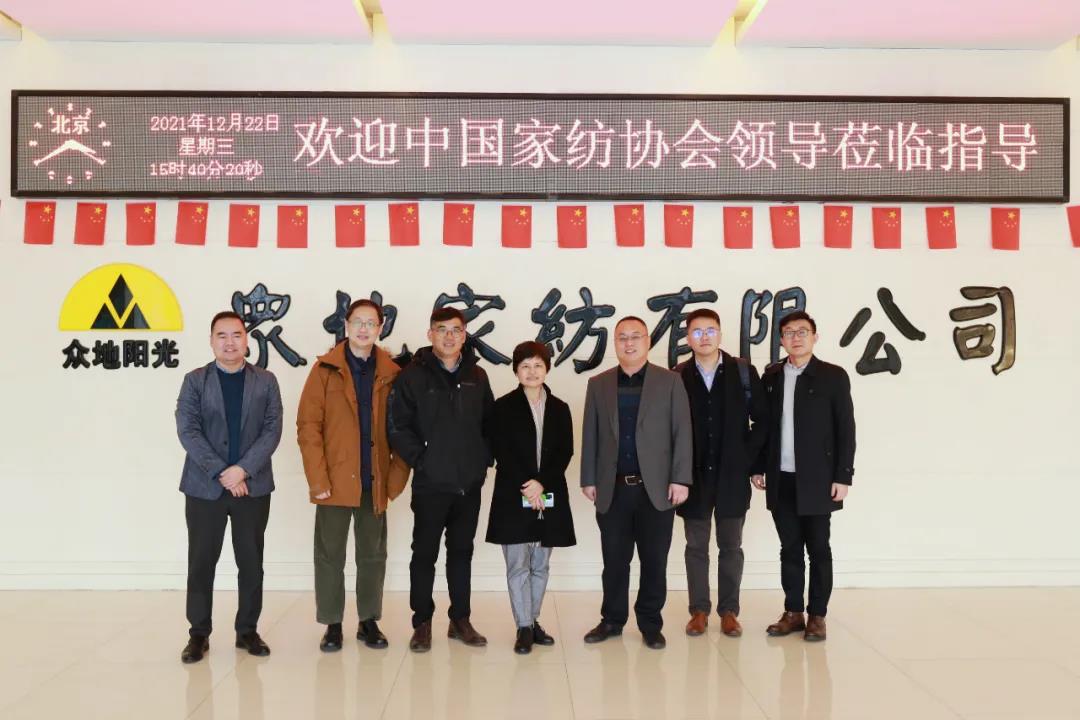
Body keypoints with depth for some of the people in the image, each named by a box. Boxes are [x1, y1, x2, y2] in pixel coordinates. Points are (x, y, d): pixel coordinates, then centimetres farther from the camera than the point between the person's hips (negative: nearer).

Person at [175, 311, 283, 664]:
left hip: (253, 486, 1)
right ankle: (198, 634, 17)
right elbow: (188, 431, -6)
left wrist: (243, 469, -15)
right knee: (201, 562, 5)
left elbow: (272, 430, -2)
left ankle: (247, 631, 19)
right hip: (204, 486, 0)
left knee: (251, 562, 6)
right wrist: (221, 472, -15)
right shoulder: (195, 380, 4)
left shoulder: (265, 381, 6)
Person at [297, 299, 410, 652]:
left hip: (375, 483, 2)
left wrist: (397, 476, -4)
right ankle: (332, 625, 21)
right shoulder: (325, 369, -2)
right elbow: (308, 426, -6)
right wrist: (318, 479, -12)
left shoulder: (391, 373, 4)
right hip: (335, 482, -2)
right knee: (330, 555, 7)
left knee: (373, 556, 11)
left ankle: (369, 622, 25)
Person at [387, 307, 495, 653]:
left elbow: (489, 422, 13)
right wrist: (419, 459, -12)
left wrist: (484, 458, 2)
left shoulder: (477, 376, 7)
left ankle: (460, 620, 24)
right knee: (425, 554, 6)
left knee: (461, 552, 13)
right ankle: (422, 623, 18)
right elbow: (397, 426, -9)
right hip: (430, 484, -4)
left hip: (469, 483, 4)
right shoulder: (413, 375, -5)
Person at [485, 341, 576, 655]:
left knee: (540, 565, 10)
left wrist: (542, 483, -11)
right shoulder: (503, 407, 0)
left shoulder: (560, 408, 8)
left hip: (550, 496, 3)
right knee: (518, 564, -1)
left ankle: (533, 620, 22)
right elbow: (501, 452, -6)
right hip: (513, 496, -3)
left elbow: (565, 452, 2)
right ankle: (524, 627, 6)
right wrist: (524, 485, -14)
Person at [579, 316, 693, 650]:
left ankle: (650, 623, 21)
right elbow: (590, 435, 8)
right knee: (614, 560, 9)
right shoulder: (598, 384, 8)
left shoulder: (670, 381, 2)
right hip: (613, 488, 2)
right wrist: (588, 479, 3)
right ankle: (612, 619, 23)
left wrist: (680, 479, -8)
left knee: (654, 561, 6)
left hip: (656, 488, -1)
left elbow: (682, 433, -2)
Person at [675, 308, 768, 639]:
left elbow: (762, 419, 2)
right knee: (696, 547, 8)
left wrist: (750, 459, -4)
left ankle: (729, 611, 19)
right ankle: (699, 610, 18)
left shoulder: (744, 372, 0)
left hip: (732, 475, 0)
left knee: (731, 547, 8)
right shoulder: (677, 377, 0)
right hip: (693, 476, 0)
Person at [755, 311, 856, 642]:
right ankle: (793, 613, 19)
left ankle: (817, 615, 16)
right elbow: (763, 424, 9)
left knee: (818, 549, 5)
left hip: (817, 480, -3)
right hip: (781, 479, 3)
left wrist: (843, 476, -9)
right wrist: (757, 467, 5)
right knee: (790, 549, 10)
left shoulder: (833, 376, -2)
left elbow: (846, 429, -4)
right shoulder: (771, 376, 7)